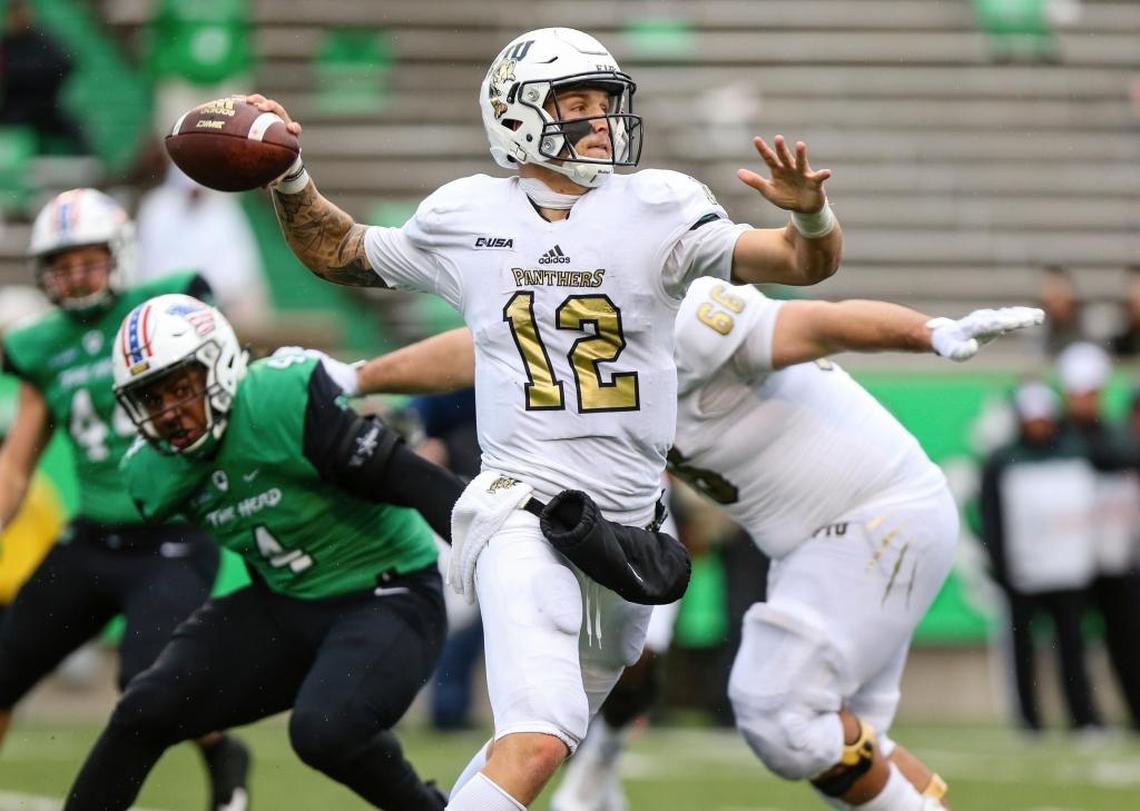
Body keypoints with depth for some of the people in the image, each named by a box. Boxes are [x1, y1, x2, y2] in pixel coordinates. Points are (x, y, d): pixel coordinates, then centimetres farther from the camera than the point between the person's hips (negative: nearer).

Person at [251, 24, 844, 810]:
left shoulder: (656, 209, -1)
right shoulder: (464, 216, 3)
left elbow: (808, 262, -7)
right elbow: (338, 253, 20)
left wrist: (808, 210, -28)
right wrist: (286, 176, 5)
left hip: (629, 524, 3)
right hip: (524, 513, -3)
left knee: (543, 736, 18)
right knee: (536, 742, -23)